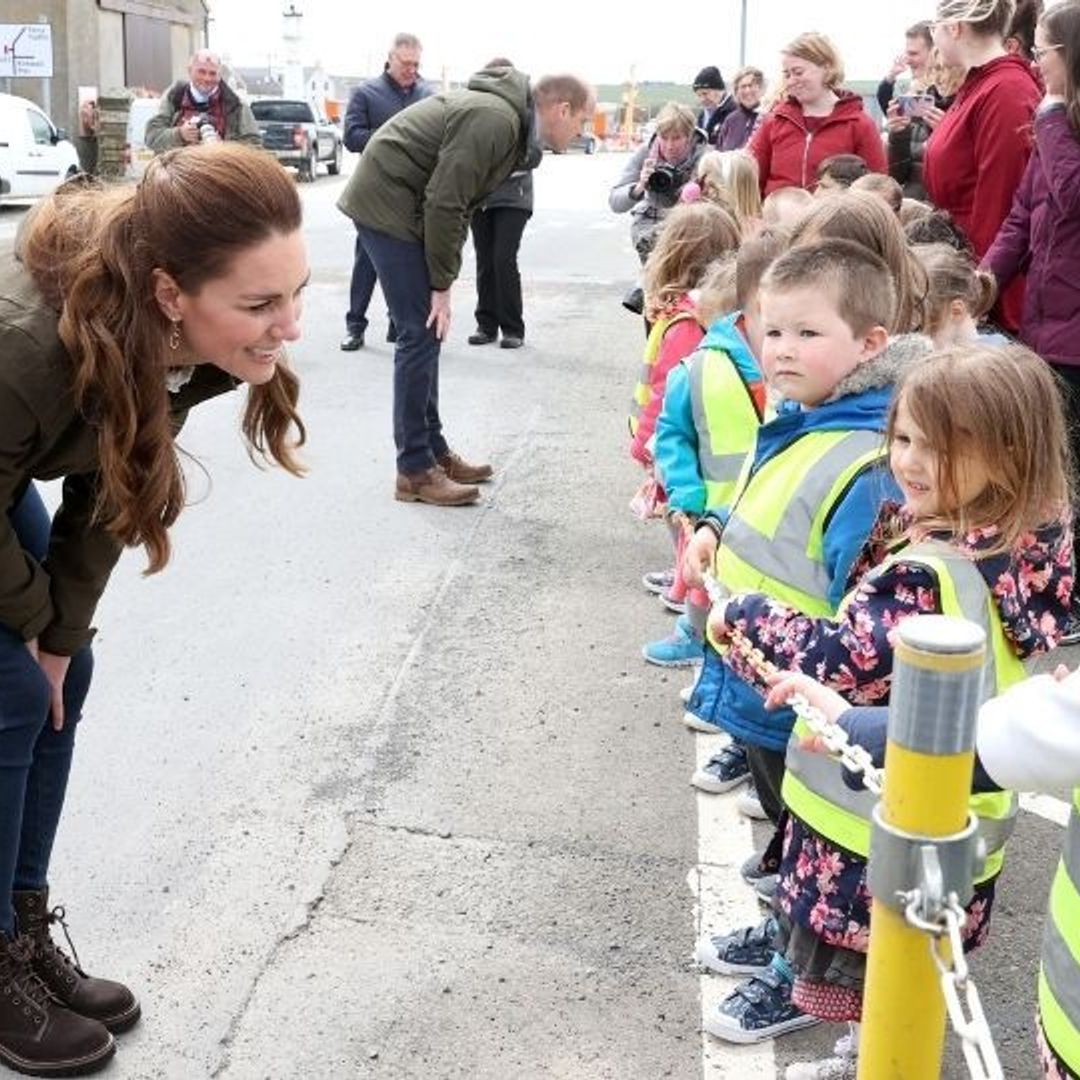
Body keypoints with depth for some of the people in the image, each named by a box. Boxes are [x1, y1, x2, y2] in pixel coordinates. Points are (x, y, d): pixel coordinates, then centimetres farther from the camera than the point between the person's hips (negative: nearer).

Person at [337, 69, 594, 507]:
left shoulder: (511, 118, 10)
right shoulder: (495, 120, -22)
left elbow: (455, 200, 12)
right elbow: (444, 203, -24)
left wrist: (442, 280, 7)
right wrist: (442, 286, -16)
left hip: (405, 205, 10)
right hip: (388, 204, -10)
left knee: (426, 335, 12)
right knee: (420, 334, -9)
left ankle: (433, 450, 21)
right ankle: (415, 470, -3)